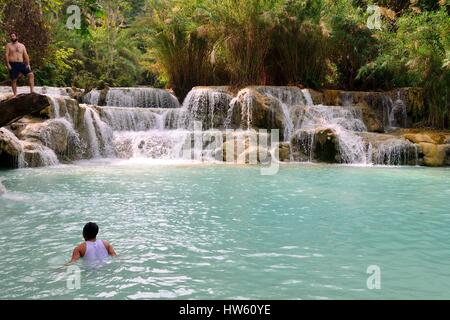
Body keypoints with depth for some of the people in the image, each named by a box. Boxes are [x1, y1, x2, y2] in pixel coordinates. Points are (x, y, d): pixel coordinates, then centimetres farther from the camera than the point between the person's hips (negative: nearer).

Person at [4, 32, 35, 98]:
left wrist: (28, 64, 0)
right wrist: (8, 64, -13)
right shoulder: (9, 45, 6)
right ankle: (15, 94, 9)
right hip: (13, 65, -2)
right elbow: (6, 55, -2)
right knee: (14, 80, -1)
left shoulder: (22, 45, 14)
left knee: (31, 74, -15)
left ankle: (32, 90, -16)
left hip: (21, 64, 2)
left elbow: (26, 55, 11)